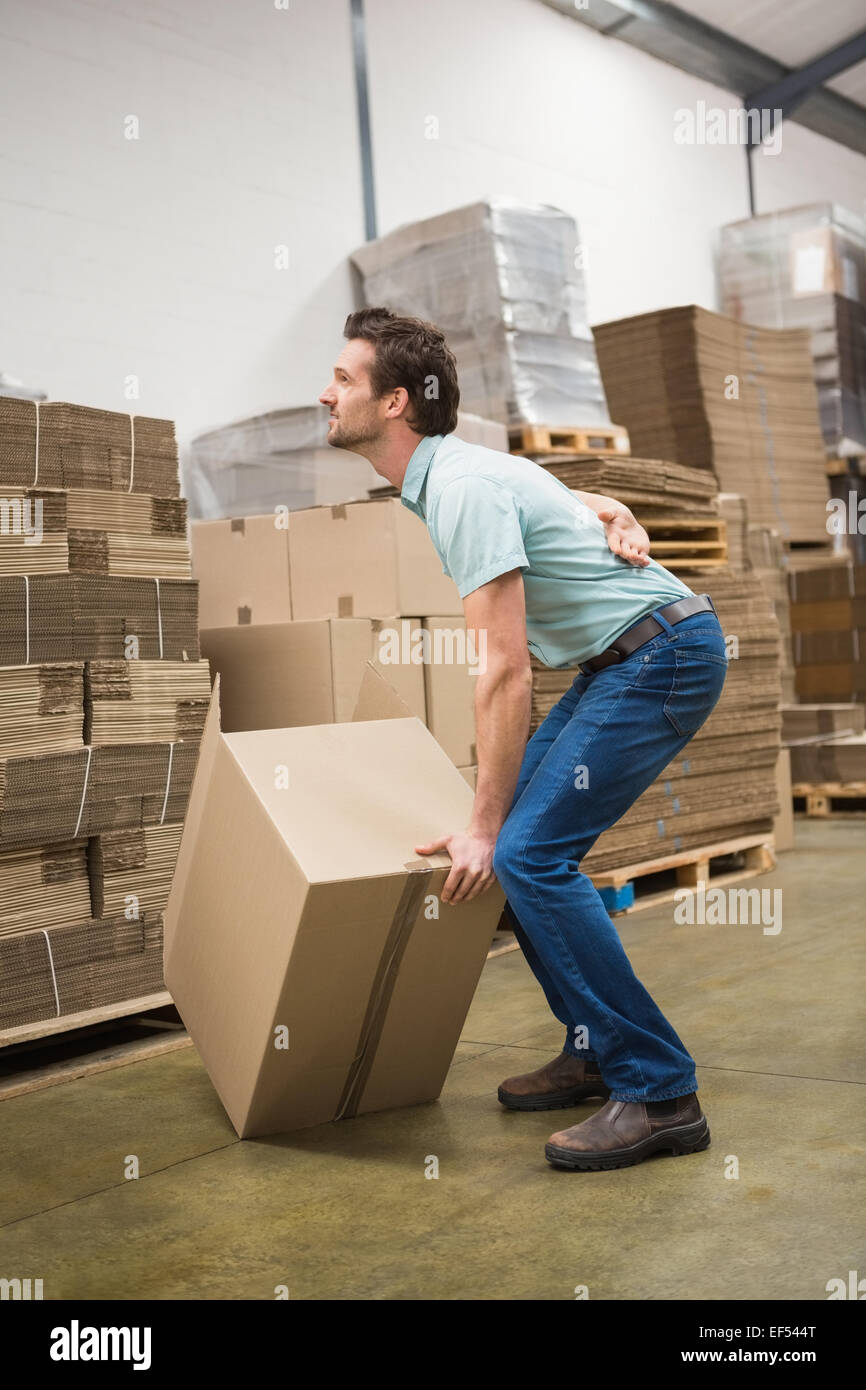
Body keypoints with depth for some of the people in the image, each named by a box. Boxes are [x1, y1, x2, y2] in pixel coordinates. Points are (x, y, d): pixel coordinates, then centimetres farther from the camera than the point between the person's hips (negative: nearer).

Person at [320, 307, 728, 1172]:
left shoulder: (462, 488, -20)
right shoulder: (441, 478, 11)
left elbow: (504, 667, -23)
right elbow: (583, 502, 21)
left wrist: (483, 825, -19)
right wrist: (618, 519, -4)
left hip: (664, 655, -10)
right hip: (619, 660, 10)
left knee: (527, 854, -16)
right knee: (526, 847, 8)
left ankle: (658, 1093, -11)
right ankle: (596, 1051, 16)